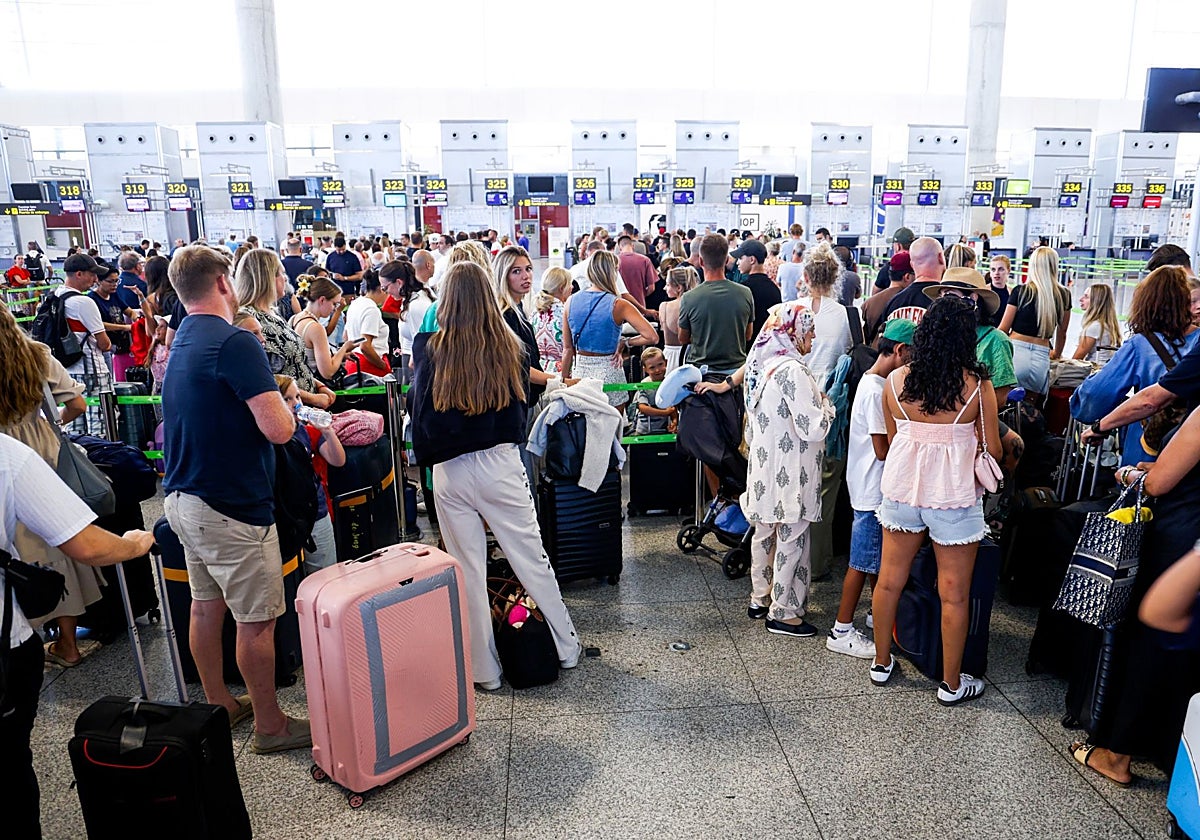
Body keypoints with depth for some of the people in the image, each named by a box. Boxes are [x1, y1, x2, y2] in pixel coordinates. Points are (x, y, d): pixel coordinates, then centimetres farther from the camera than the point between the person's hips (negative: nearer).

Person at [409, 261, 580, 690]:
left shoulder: (429, 349, -8)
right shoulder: (510, 347, -4)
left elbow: (422, 416, -3)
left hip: (450, 473, -1)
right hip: (501, 465, 1)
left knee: (468, 571, 10)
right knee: (532, 558, 13)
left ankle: (484, 670, 21)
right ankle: (566, 647, 28)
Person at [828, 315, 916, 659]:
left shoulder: (874, 382, 10)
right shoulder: (877, 390, -21)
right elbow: (883, 450, -21)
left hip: (876, 488, 10)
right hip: (873, 491, -10)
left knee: (878, 560, 20)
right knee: (863, 562, -1)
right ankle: (842, 632, 9)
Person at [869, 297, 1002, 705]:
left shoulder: (895, 381, -5)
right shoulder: (977, 386, -12)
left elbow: (891, 439, 5)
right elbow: (993, 450, -5)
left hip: (902, 488, 3)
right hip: (954, 495, -3)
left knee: (889, 580, 16)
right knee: (954, 595, 10)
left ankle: (881, 663, 32)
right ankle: (951, 684, 23)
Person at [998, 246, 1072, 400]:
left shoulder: (1021, 291, -1)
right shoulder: (1064, 295, 6)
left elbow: (1003, 329, 4)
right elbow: (1062, 332, 18)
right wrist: (1057, 354, 37)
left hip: (1016, 351, -3)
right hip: (1041, 358, 3)